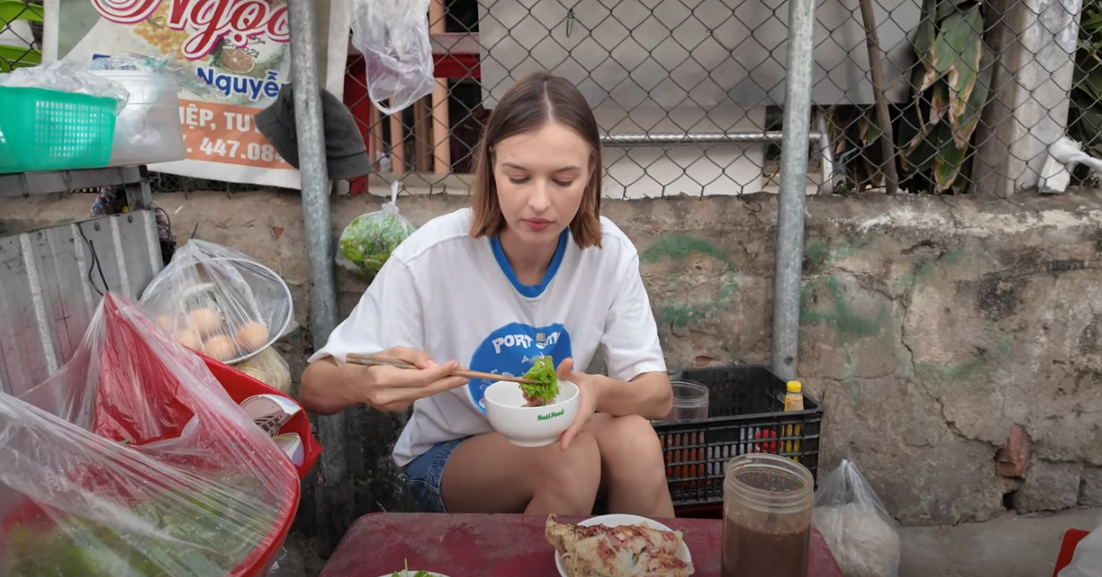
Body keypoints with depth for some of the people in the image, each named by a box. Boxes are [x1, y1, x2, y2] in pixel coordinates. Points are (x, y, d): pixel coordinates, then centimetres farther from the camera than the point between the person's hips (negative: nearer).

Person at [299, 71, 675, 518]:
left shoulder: (610, 252, -16)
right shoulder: (430, 257, -24)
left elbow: (658, 394, -13)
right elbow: (315, 389, -19)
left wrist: (599, 391, -37)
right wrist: (365, 384, -44)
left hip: (555, 439, 3)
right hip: (447, 456, -2)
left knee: (634, 438, -28)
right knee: (569, 458, -31)